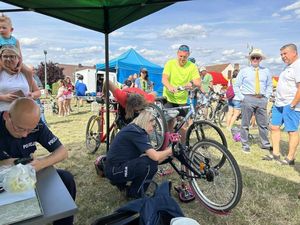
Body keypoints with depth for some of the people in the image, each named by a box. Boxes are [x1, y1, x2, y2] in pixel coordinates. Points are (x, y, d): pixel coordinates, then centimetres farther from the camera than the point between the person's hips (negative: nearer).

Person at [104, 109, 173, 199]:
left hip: (113, 169, 10)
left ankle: (120, 183, 18)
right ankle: (135, 193, 1)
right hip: (115, 171, -10)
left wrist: (166, 154, 4)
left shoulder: (132, 129, 10)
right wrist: (169, 151, -8)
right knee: (151, 163, -19)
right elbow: (155, 156, -26)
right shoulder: (136, 132, -19)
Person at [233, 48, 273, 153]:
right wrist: (242, 98, -5)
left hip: (262, 100, 3)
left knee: (263, 124, 9)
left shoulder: (266, 71, 11)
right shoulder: (244, 71, 2)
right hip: (248, 99, -3)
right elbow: (236, 86, 2)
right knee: (245, 124, 1)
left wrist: (266, 97, 6)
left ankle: (265, 144, 23)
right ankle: (245, 144, 11)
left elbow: (269, 85, 18)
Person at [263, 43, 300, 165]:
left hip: (290, 105, -10)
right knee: (274, 127, 12)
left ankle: (290, 158, 10)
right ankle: (275, 153, 22)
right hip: (279, 104, 10)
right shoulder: (289, 66, 18)